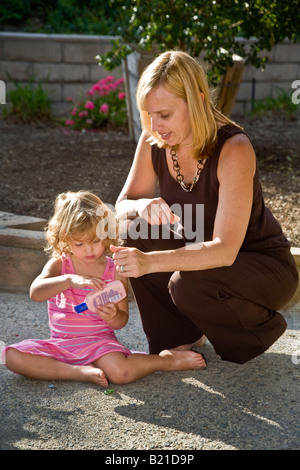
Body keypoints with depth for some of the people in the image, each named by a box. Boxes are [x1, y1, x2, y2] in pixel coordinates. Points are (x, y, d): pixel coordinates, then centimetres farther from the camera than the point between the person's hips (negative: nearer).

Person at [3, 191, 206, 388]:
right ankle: (81, 372, -20)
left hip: (99, 341, -2)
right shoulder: (59, 264, -1)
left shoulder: (114, 270, -1)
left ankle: (167, 360, -5)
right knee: (13, 356, -22)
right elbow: (36, 292, -22)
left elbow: (122, 320, 0)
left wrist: (113, 316, -26)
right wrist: (70, 280, -39)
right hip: (61, 343, 2)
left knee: (121, 372, -34)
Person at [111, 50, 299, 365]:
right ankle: (181, 336, 2)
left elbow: (225, 250, -36)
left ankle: (260, 328, 1)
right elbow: (122, 205, -4)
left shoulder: (233, 149, -29)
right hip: (203, 255, 6)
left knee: (189, 284, -32)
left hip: (265, 267, -6)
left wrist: (150, 261, -48)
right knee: (137, 233, -17)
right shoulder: (153, 143, -11)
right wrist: (142, 206, -30)